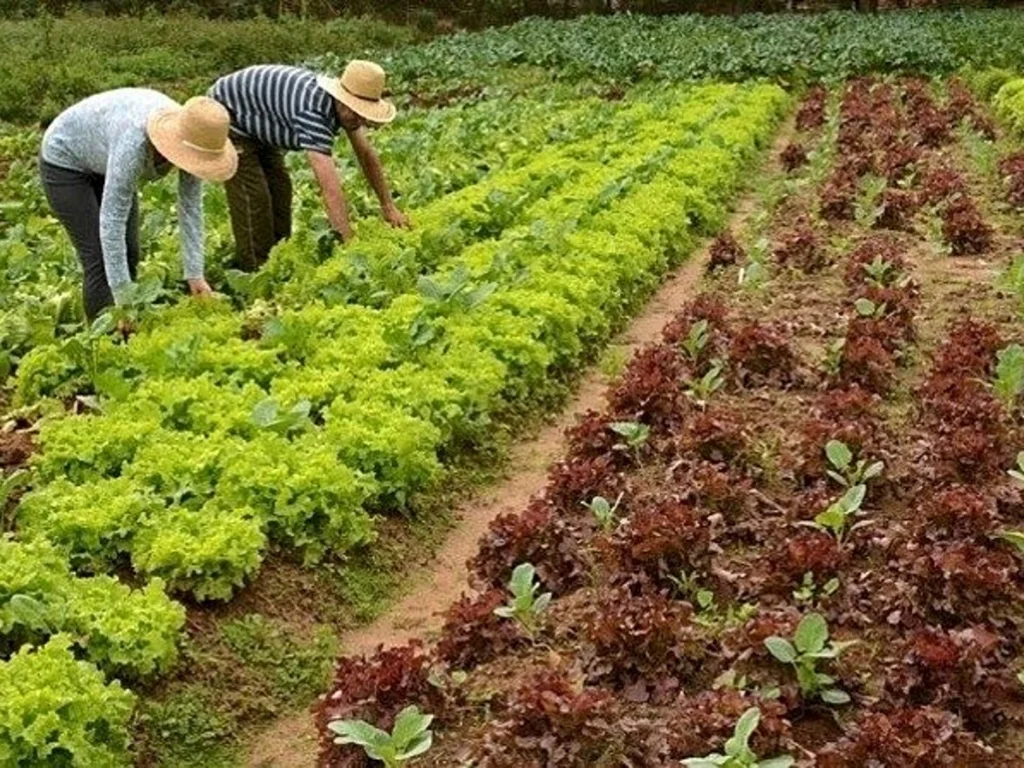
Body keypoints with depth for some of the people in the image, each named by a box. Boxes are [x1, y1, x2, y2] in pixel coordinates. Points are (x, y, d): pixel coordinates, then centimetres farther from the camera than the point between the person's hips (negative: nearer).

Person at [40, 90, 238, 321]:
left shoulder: (191, 139, -24)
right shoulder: (134, 144, -43)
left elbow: (191, 208, -15)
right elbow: (112, 220, -41)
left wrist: (195, 274, -19)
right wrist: (123, 299, -40)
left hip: (104, 165, 7)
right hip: (65, 160, -6)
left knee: (129, 256, 3)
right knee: (100, 260, -13)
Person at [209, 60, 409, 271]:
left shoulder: (343, 105, -13)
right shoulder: (312, 112, -40)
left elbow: (366, 155, 0)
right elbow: (330, 187, -44)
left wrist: (388, 206, 0)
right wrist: (350, 244, -45)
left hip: (257, 125, 9)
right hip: (226, 117, -9)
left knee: (279, 189, 7)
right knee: (253, 198, -13)